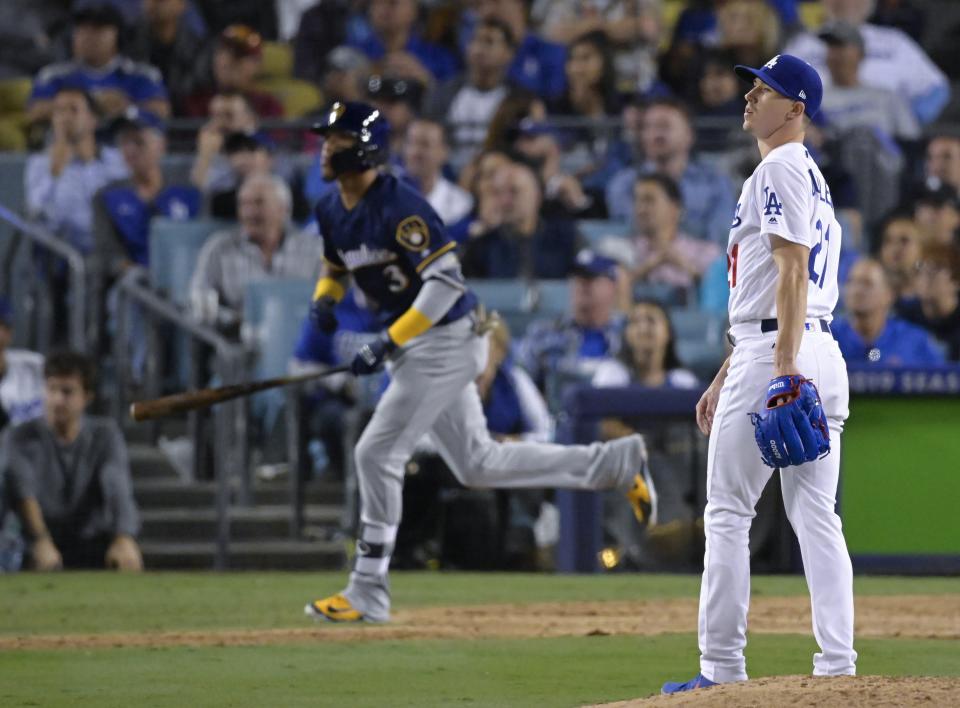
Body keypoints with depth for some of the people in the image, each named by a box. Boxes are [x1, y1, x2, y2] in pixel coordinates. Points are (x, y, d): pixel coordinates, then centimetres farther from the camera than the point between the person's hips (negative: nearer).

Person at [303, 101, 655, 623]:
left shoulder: (397, 206, -21)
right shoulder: (331, 210, 7)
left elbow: (445, 280, -25)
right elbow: (335, 264, 26)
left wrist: (388, 343, -27)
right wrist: (324, 298, 2)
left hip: (447, 339, -10)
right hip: (414, 348, 10)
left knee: (377, 453, -10)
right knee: (477, 465, 12)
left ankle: (367, 594, -2)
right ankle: (617, 463, 19)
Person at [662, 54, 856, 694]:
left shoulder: (780, 168, -8)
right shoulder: (813, 176, 24)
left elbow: (792, 271, -18)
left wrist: (783, 369, -25)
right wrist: (726, 377, 27)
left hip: (777, 354, -10)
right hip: (824, 353, 10)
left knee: (728, 512, -4)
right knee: (817, 518, 5)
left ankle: (722, 667, -4)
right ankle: (838, 666, 0)